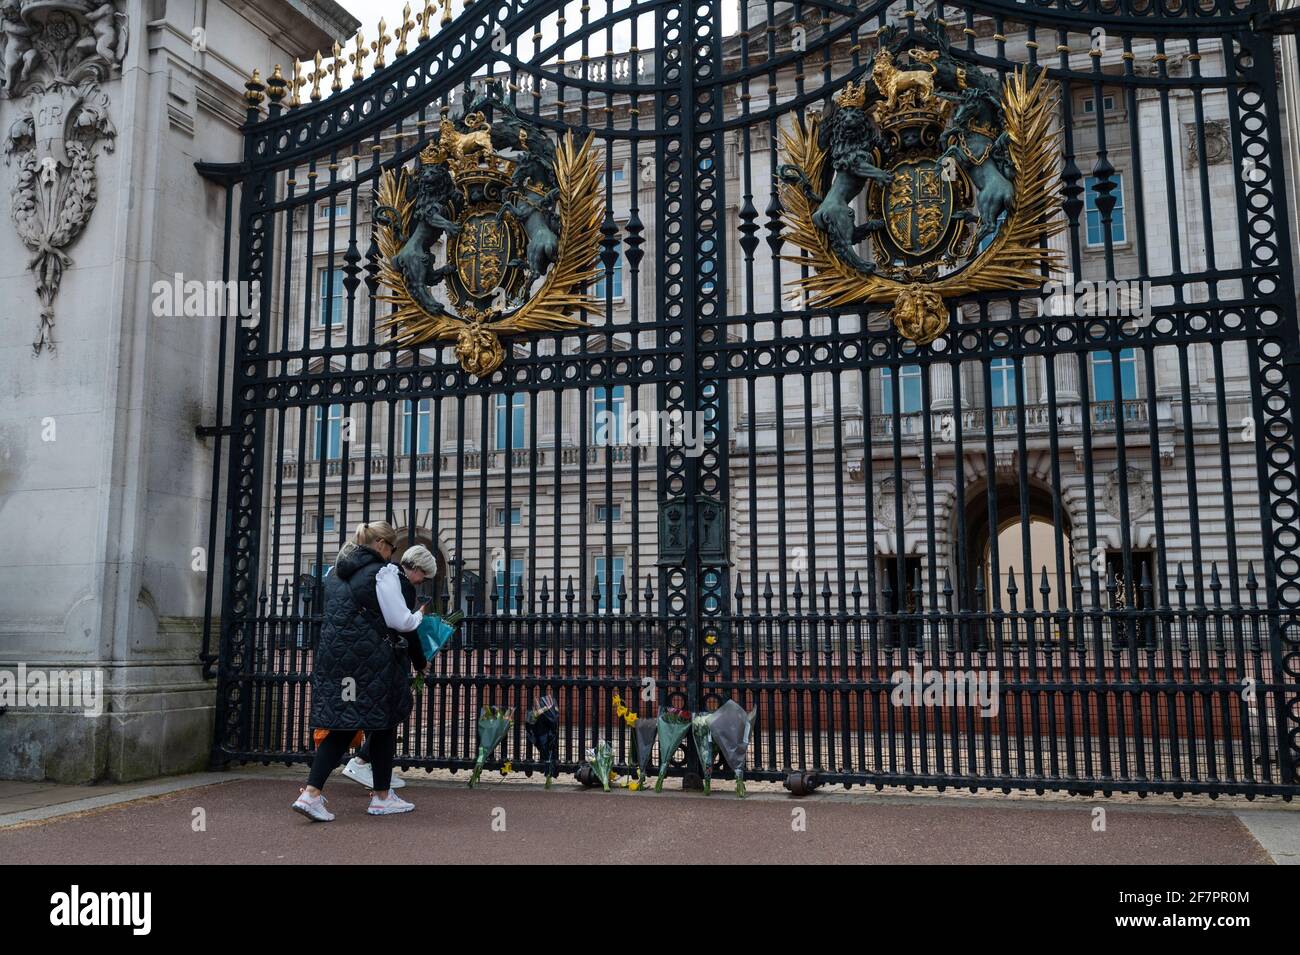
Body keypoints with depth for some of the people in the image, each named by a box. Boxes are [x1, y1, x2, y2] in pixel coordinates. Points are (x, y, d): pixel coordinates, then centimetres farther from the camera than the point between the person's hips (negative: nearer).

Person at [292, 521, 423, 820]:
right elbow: (400, 621, -11)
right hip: (373, 660, -7)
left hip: (334, 657, 7)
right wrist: (419, 616, 10)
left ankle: (311, 793, -3)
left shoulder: (335, 572, 15)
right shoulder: (383, 572, -9)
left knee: (341, 727, 10)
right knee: (383, 724, 8)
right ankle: (382, 797, 17)